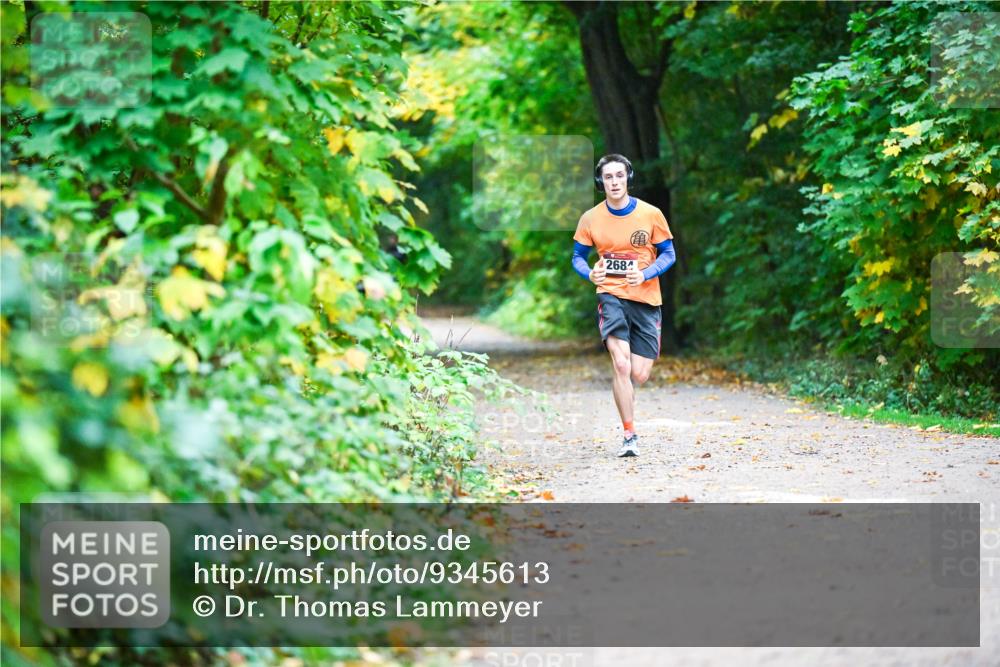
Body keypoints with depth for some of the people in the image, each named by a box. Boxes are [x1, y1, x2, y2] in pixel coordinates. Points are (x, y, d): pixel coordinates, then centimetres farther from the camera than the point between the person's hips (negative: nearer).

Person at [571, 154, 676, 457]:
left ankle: (622, 395, 36)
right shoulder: (590, 219, -1)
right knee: (622, 365, -19)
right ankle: (630, 435, -12)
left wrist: (645, 274, -15)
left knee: (639, 374, -1)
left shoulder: (651, 214, -3)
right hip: (611, 295, -1)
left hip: (646, 299, 1)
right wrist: (590, 273, -14)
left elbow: (668, 253, 4)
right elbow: (578, 256, 9)